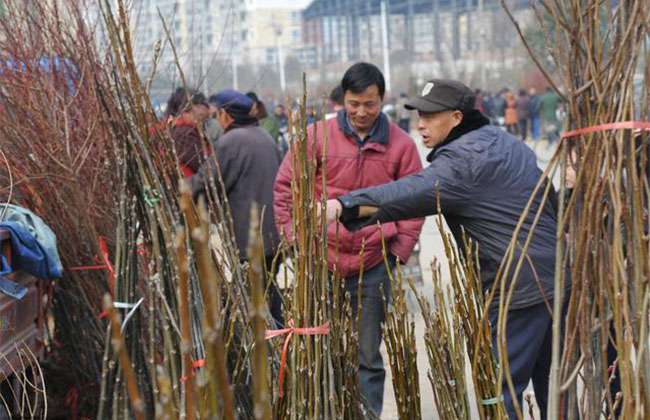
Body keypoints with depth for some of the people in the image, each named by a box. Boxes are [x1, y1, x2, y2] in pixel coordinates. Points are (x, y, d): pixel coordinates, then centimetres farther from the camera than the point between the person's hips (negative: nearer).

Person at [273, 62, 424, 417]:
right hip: (321, 261, 0)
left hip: (374, 266, 0)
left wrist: (398, 251, 0)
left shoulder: (400, 144, 0)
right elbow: (284, 188, 5)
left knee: (368, 357, 10)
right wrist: (296, 240, -1)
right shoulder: (317, 136, -2)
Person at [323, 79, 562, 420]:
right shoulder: (507, 143, 15)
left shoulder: (466, 157, -16)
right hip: (554, 277, 10)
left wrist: (342, 206, -40)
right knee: (550, 388, 19)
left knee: (500, 392, -4)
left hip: (520, 290, -10)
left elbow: (410, 193, -31)